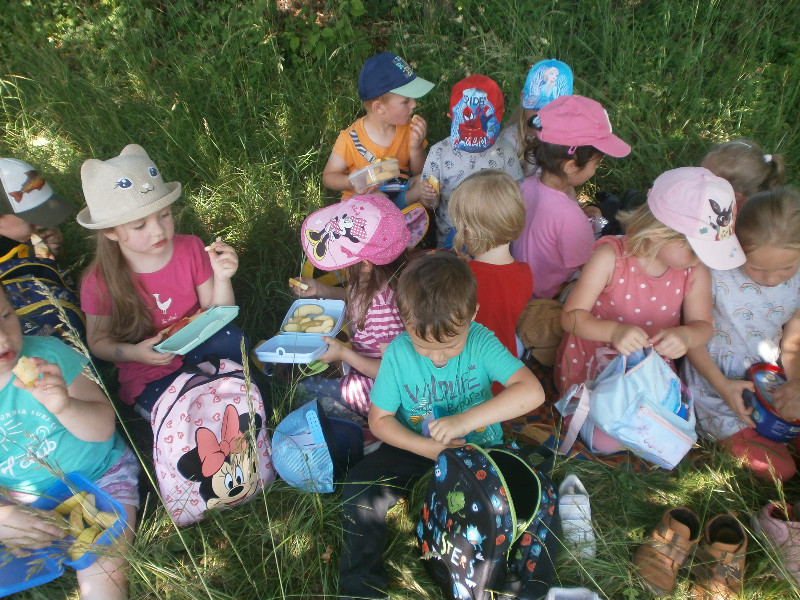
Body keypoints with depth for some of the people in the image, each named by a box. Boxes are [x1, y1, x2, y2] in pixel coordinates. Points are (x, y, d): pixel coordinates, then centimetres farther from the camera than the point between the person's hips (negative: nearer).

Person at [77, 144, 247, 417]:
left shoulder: (191, 249, -9)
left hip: (197, 354, 3)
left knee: (228, 337, -31)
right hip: (148, 378, -3)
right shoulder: (100, 281, -13)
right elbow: (98, 342, -1)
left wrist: (222, 278, -22)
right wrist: (135, 353, -21)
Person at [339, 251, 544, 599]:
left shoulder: (481, 342, -19)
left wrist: (466, 420, -38)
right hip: (416, 449, 1)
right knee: (359, 489, -18)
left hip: (478, 449, 0)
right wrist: (428, 448, -22)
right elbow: (380, 419, -7)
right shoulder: (398, 352, -16)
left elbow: (532, 391, -30)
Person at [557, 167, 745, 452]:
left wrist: (685, 336, -30)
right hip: (596, 361, -4)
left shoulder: (696, 270, -14)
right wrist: (614, 331, -42)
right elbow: (571, 315, -23)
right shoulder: (611, 257, -26)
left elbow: (703, 326, -4)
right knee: (606, 441, -8)